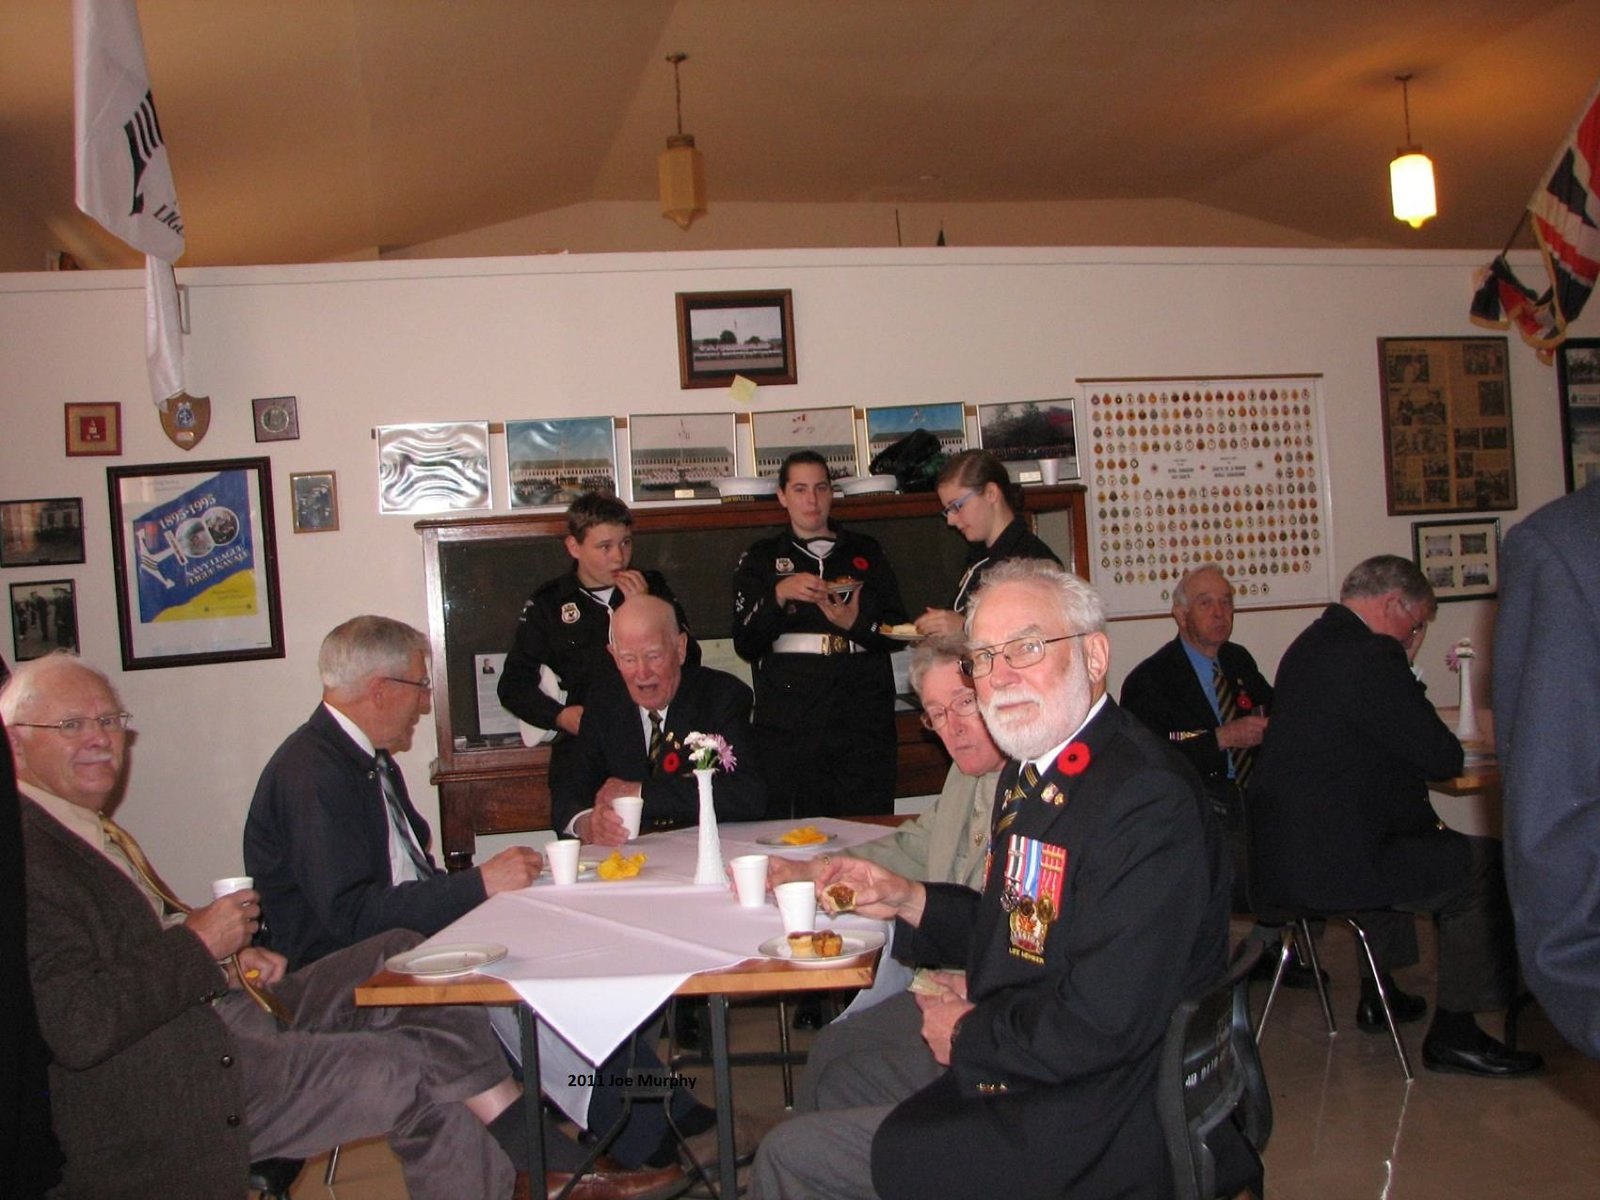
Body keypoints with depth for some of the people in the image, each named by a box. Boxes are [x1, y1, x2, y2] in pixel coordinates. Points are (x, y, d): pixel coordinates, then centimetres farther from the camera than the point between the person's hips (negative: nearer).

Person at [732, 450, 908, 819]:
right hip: (789, 717, -1)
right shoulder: (760, 559, 13)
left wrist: (858, 624, -9)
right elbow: (745, 646, 3)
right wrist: (779, 595, -12)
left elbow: (898, 634, 11)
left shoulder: (866, 552, 16)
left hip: (863, 716, 1)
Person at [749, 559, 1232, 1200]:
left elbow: (1099, 1029, -28)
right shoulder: (1028, 773, 6)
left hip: (1083, 1135, -9)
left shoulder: (1146, 801, -25)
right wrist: (908, 901, 5)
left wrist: (970, 1035, -13)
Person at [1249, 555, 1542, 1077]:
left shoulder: (1310, 645, 13)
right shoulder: (1371, 656, -18)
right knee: (1485, 865, -1)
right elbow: (1445, 759, -15)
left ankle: (1378, 993, 42)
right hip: (1325, 863, -11)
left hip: (1278, 852, 11)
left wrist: (1402, 667, 15)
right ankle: (1453, 1034, 7)